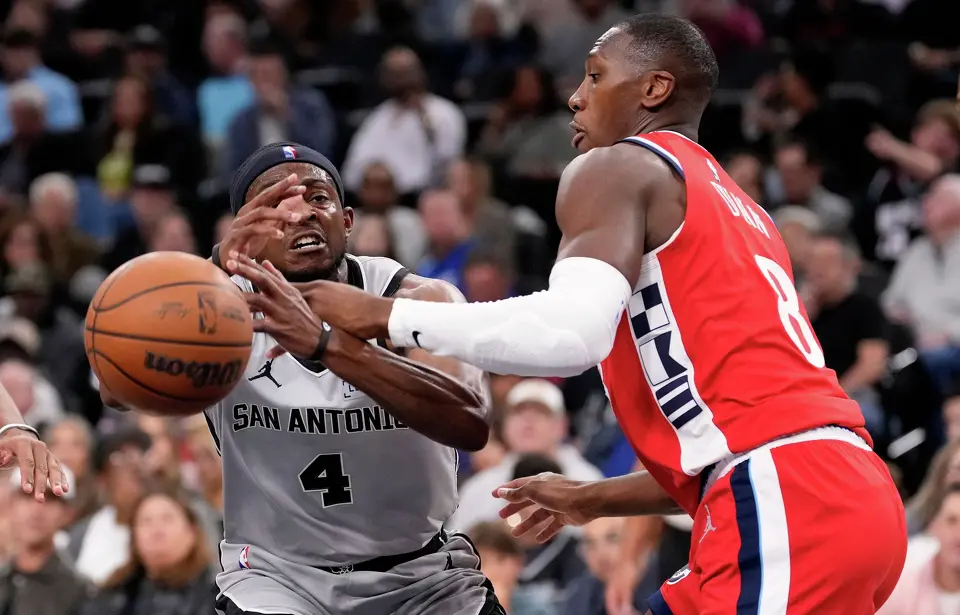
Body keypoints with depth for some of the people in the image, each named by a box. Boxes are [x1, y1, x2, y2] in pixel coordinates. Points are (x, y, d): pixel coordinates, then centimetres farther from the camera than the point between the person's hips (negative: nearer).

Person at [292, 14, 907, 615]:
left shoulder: (619, 167, 3)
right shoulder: (734, 208, 29)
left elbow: (570, 332, -16)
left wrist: (384, 316, -5)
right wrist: (596, 498, 39)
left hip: (789, 507, -9)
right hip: (846, 494, 9)